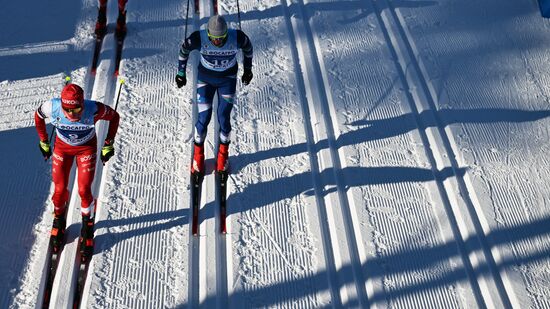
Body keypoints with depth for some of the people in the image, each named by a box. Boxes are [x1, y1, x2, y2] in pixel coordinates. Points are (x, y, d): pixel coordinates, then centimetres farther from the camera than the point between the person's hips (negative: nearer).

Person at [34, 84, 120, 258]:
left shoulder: (93, 110, -35)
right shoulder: (52, 107, -31)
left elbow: (114, 117, -14)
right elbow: (38, 116, -5)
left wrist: (108, 145, -7)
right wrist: (44, 142, 4)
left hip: (87, 148, -1)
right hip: (62, 147, 2)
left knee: (84, 190, -7)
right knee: (60, 189, 1)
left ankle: (88, 227, 19)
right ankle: (58, 221, 32)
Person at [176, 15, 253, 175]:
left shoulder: (238, 37, -28)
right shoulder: (199, 38, -30)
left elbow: (248, 47, -5)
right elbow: (184, 50, -9)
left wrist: (248, 69, 8)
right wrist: (181, 73, 2)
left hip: (228, 79, 1)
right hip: (205, 78, 0)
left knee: (224, 118, 1)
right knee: (203, 118, -1)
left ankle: (223, 153, 27)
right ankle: (198, 154, 24)